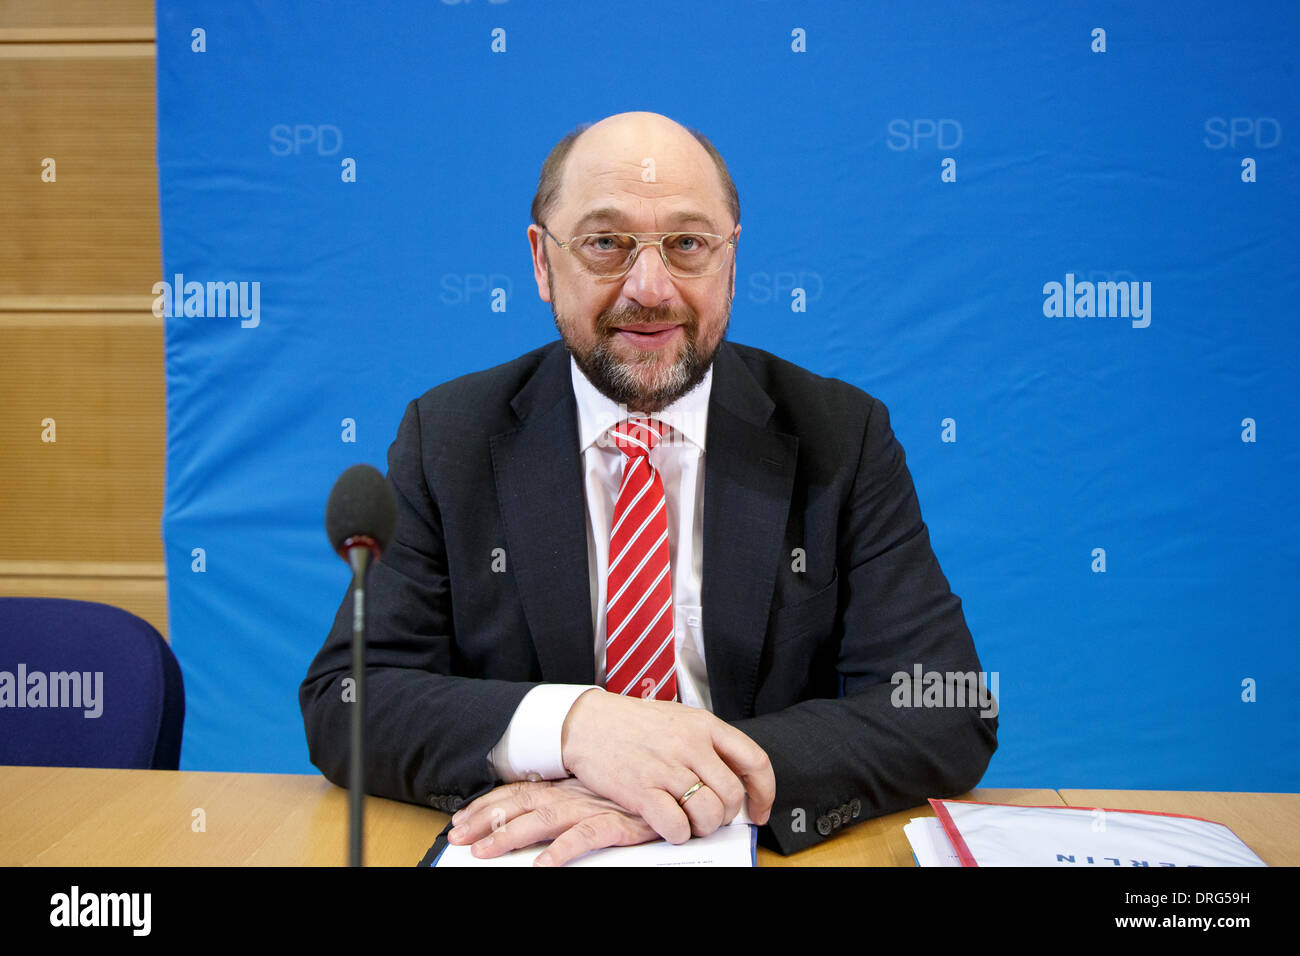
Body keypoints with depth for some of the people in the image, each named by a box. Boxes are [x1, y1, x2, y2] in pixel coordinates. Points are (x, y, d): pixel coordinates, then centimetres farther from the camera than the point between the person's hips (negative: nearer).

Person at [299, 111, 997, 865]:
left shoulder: (844, 439, -3)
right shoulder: (447, 438, -1)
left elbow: (952, 717, -9)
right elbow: (340, 704, -7)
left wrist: (709, 782, -24)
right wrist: (568, 726, -25)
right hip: (520, 846, 1)